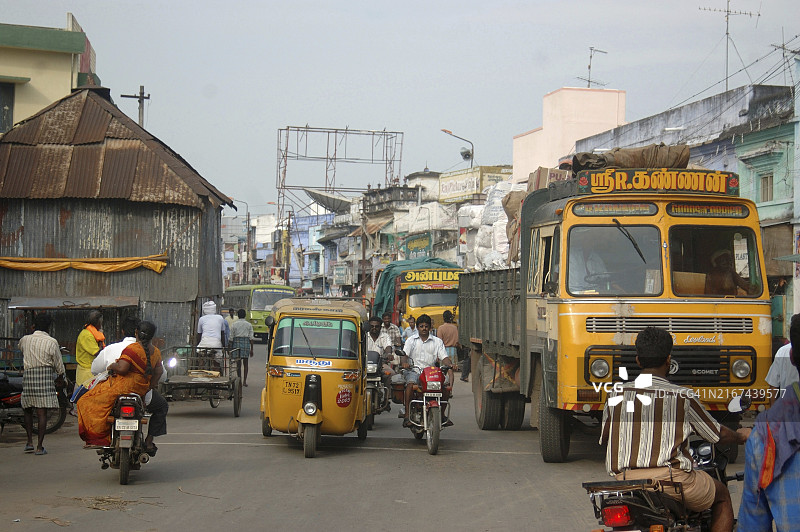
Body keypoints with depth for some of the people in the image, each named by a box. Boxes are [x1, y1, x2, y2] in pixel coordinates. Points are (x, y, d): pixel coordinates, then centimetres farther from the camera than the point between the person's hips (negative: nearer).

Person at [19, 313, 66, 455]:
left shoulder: (25, 340, 7)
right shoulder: (51, 342, -2)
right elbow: (59, 364, 3)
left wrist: (33, 332, 36)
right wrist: (60, 379, 21)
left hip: (28, 374, 3)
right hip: (45, 374, -3)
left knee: (28, 410, 17)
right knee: (42, 412, -2)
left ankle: (30, 442, 10)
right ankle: (39, 446, -3)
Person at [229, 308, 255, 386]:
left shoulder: (234, 324, 1)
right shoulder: (248, 325, 4)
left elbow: (231, 337, 1)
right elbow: (251, 338, 2)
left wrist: (231, 348, 9)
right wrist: (251, 349, 6)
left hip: (236, 343, -1)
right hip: (246, 343, 1)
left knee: (238, 364, 3)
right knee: (245, 364, 9)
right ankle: (244, 381, 3)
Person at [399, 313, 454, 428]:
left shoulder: (437, 341, 16)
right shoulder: (411, 340, 13)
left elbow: (444, 357, 6)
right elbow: (405, 354, -1)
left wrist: (450, 365, -16)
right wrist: (404, 362, -25)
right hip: (413, 370, -2)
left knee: (446, 384, -22)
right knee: (411, 383, -35)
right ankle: (406, 415, -33)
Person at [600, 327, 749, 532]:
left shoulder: (617, 394, 5)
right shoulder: (683, 397, -5)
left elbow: (604, 437, 19)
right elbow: (718, 434, 7)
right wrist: (740, 436, 30)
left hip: (624, 482, 4)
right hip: (669, 480, -4)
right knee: (722, 496, 21)